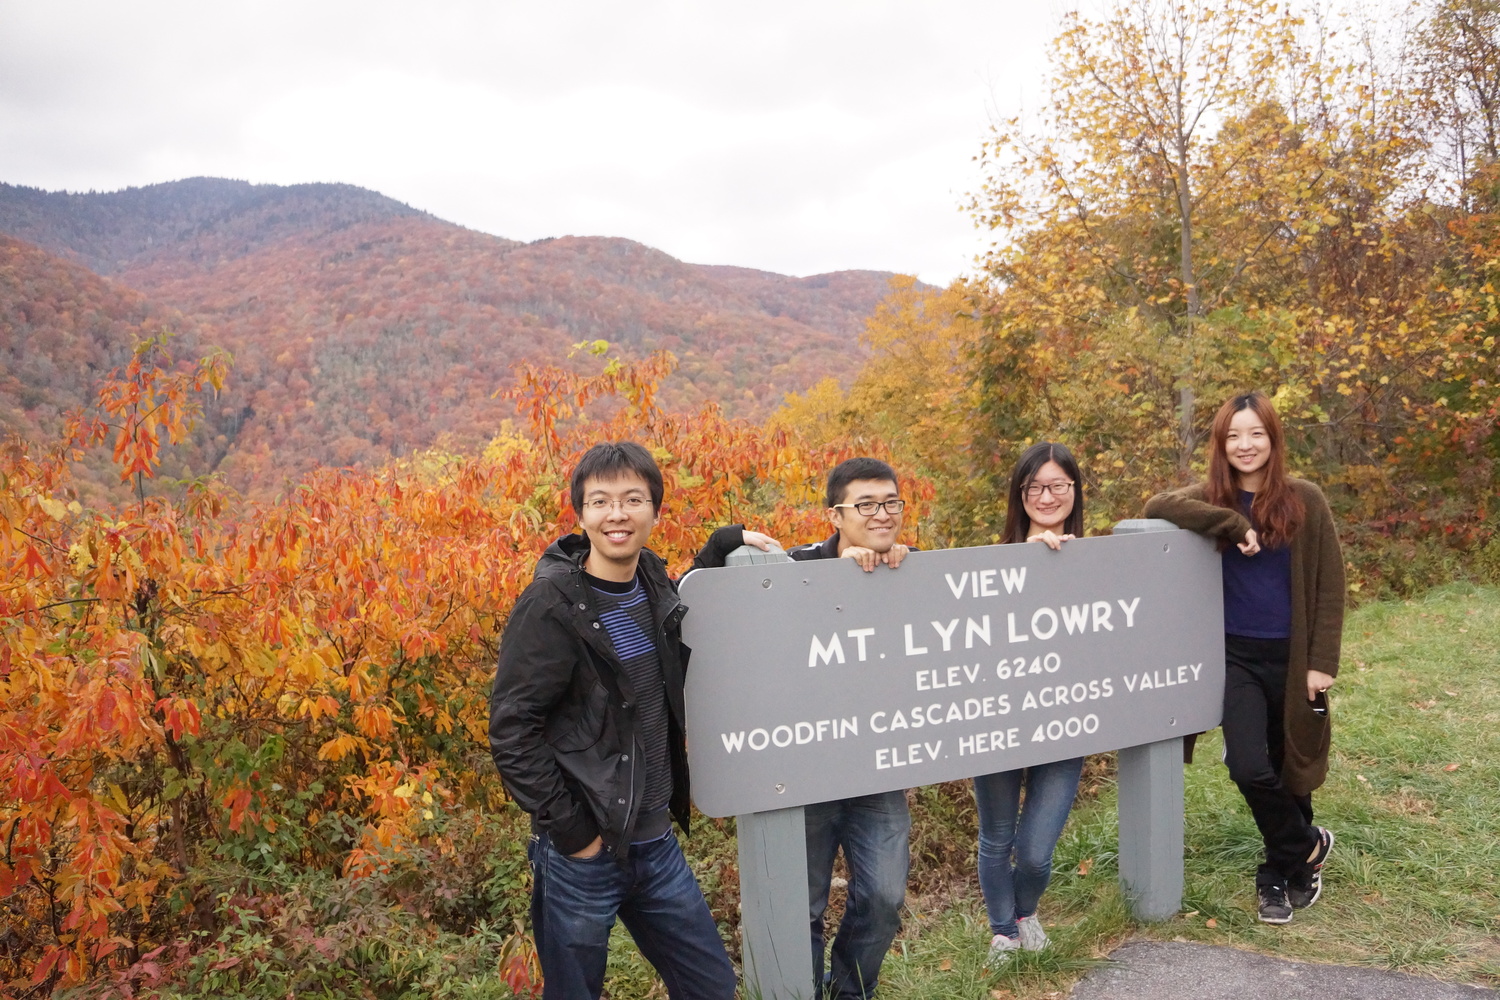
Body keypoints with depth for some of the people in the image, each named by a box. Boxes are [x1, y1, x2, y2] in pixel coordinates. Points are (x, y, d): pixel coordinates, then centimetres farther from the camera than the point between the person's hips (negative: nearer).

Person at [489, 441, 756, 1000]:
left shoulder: (652, 582, 2)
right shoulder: (552, 605, -16)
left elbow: (689, 613, 25)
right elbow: (511, 731, -15)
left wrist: (724, 546, 9)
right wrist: (569, 827, -15)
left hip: (656, 844, 6)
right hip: (583, 850, -6)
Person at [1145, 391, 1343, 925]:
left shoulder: (1304, 500, -3)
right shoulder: (1212, 497, 1)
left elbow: (1330, 585, -2)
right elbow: (1157, 506, -18)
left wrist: (1322, 661, -7)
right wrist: (1234, 524, -23)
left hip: (1292, 657, 0)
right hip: (1237, 656, 1)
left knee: (1291, 767, 11)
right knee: (1250, 769, -10)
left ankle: (1279, 876, 33)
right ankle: (1308, 846, 19)